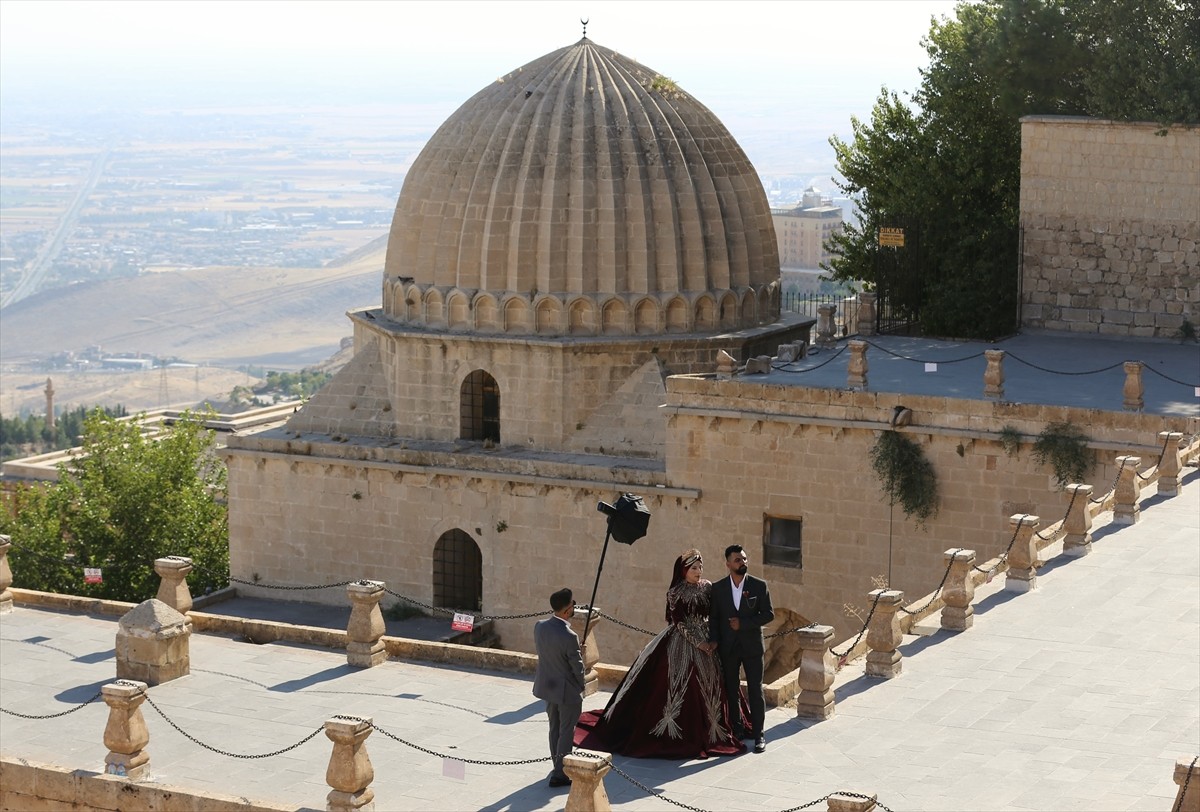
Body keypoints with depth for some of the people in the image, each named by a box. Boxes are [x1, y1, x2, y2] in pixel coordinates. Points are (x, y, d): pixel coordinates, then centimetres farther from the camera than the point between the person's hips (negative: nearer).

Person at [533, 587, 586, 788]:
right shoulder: (569, 637, -29)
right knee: (566, 732, 7)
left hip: (547, 686, 7)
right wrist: (581, 686, 0)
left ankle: (558, 765, 38)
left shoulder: (539, 626, -10)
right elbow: (577, 667, -17)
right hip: (568, 690, -7)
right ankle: (560, 775, 11)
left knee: (554, 728, 22)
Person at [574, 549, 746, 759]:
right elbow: (680, 623, -11)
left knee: (706, 689, 5)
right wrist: (699, 643, -14)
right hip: (682, 645, -4)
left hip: (706, 644, 4)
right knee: (679, 687, -4)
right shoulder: (675, 593, -8)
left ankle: (704, 732, 14)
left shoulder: (708, 588, 5)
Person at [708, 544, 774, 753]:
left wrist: (743, 623, -14)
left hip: (752, 645, -2)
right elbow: (713, 618, 5)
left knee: (755, 690, -1)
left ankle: (758, 734, 4)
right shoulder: (718, 588, 1)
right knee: (731, 689, 8)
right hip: (728, 647, 2)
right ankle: (736, 730, 19)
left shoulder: (759, 585, -3)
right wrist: (714, 642, -6)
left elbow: (768, 614, -5)